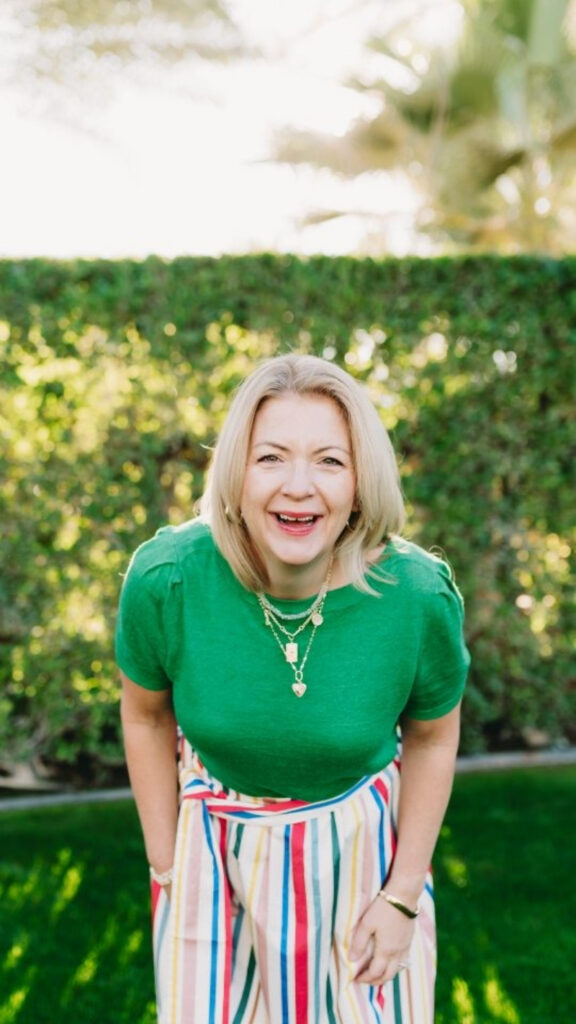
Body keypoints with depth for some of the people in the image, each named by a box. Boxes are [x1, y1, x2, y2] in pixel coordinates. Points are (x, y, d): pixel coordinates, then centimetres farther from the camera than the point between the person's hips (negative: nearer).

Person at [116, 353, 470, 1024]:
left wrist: (403, 896, -2)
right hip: (217, 848, 0)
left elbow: (432, 737, -5)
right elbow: (146, 716, -5)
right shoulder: (165, 579, -24)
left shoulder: (420, 596, -23)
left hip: (361, 847, 0)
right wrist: (166, 869, 1)